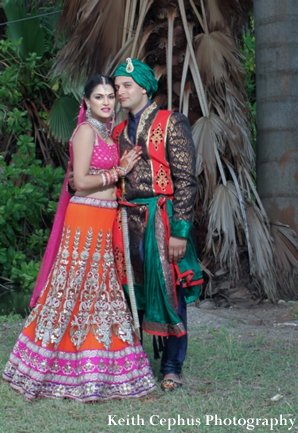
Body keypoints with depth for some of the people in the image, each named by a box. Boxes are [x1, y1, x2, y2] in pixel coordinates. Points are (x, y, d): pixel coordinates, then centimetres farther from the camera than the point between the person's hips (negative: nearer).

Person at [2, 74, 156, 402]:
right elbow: (81, 182, -16)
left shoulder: (105, 132, 17)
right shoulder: (86, 130, -9)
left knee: (101, 292, 10)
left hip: (106, 221, 9)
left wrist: (122, 168, 2)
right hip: (86, 218, -9)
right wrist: (118, 172, -7)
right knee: (79, 289, -3)